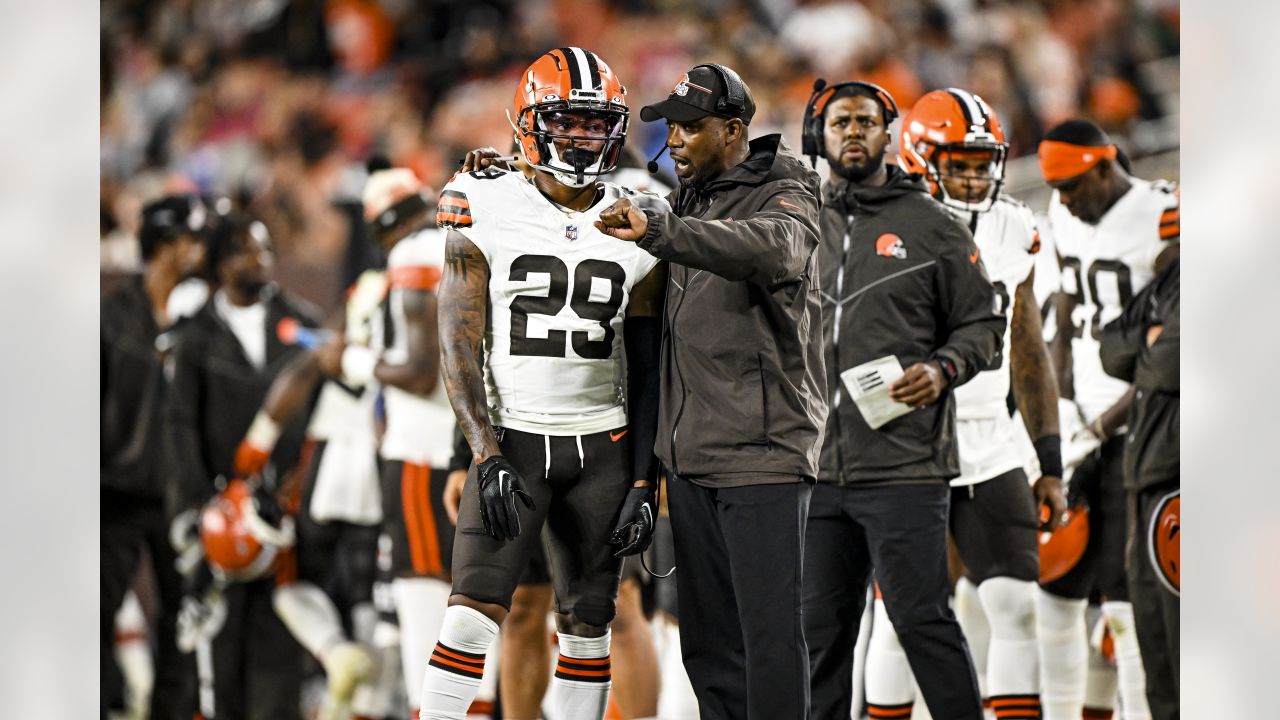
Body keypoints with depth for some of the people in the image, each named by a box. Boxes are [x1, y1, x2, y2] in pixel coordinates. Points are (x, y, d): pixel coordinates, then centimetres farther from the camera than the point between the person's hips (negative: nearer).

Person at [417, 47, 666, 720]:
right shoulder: (488, 212, -4)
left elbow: (646, 371, 7)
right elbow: (459, 349, -5)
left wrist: (643, 484, 1)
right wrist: (487, 456, -14)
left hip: (602, 447, 3)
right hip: (511, 438, -3)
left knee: (587, 622, 5)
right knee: (474, 610, -13)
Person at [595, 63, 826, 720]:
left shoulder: (784, 197, -8)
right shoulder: (687, 202, 17)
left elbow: (770, 249, -32)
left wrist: (658, 231, -45)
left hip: (762, 450, -8)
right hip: (690, 455, 8)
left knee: (769, 632, -10)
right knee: (708, 639, 10)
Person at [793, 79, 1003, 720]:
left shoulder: (931, 226, 3)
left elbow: (984, 323, 5)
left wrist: (942, 370, -13)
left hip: (903, 467, -5)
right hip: (817, 469, 5)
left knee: (922, 621, -7)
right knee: (821, 628, 9)